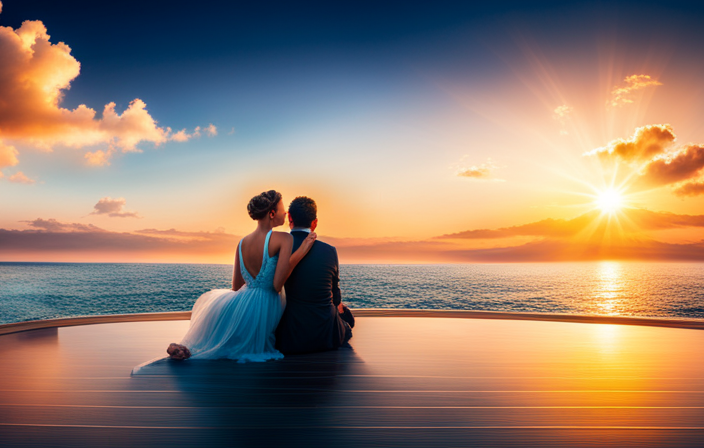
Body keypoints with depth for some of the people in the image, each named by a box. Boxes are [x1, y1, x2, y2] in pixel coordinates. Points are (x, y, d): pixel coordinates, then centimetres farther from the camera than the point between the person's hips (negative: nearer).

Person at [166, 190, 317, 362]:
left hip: (243, 305, 3)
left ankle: (194, 347, 13)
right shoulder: (284, 239, -15)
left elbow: (236, 287, 9)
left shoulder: (242, 243, 2)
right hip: (268, 309, -3)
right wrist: (300, 252, -18)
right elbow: (277, 285, -21)